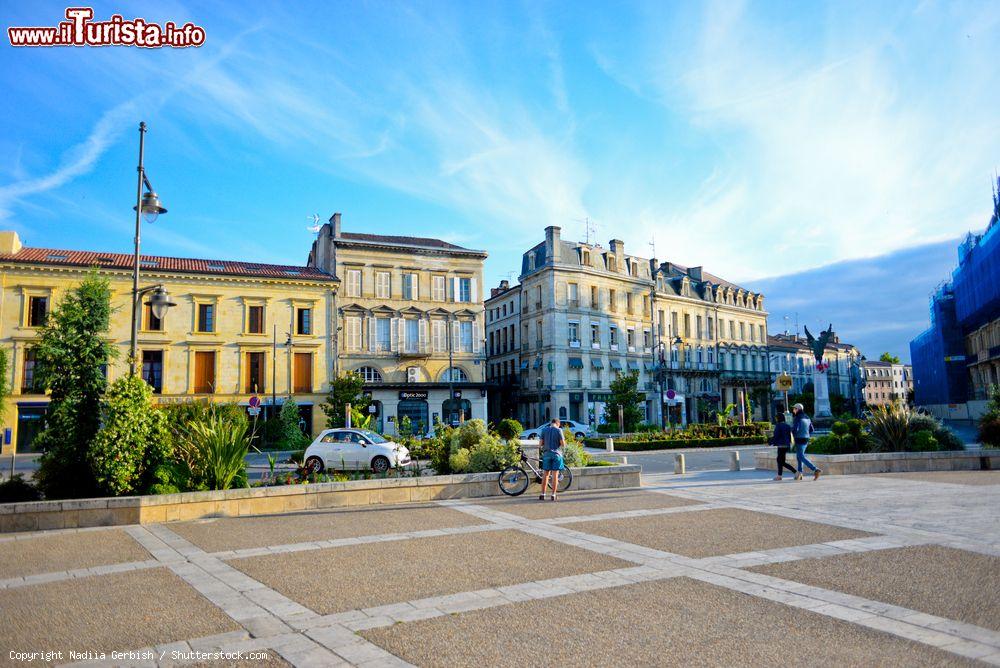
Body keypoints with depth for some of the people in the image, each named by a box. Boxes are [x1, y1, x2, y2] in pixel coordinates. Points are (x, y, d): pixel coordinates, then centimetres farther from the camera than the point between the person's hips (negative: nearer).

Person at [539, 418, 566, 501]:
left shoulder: (544, 430, 5)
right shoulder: (559, 430, -4)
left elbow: (541, 443, 4)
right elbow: (563, 444, -7)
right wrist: (564, 440, 14)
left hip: (546, 454, 3)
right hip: (556, 453, -3)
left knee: (545, 474, 9)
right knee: (555, 475, 1)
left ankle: (542, 494, 9)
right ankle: (553, 495, 1)